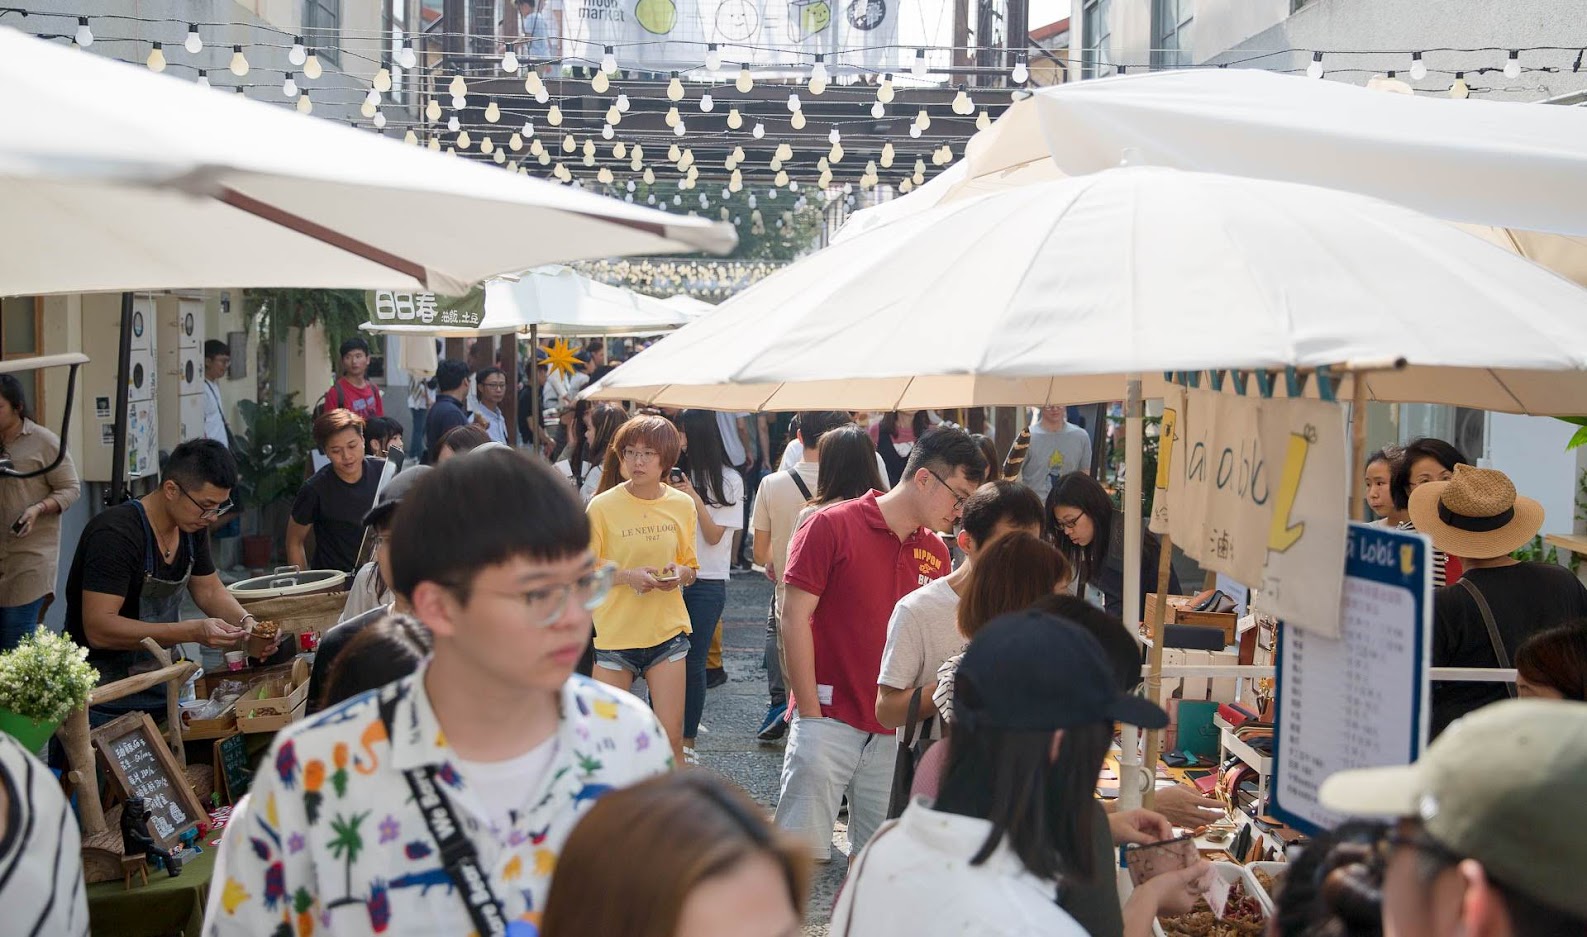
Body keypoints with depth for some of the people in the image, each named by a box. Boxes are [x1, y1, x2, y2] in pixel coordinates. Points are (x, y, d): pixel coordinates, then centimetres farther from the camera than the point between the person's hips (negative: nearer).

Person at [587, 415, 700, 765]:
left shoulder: (683, 505, 3)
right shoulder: (603, 506, -7)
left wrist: (681, 574, -9)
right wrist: (627, 575, -19)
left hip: (667, 630, 2)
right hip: (615, 630, -2)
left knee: (671, 737, 0)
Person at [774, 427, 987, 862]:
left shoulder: (936, 553, 10)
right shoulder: (832, 526, -5)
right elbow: (795, 618, -6)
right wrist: (810, 712, -10)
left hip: (895, 732, 5)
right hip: (828, 721, -5)